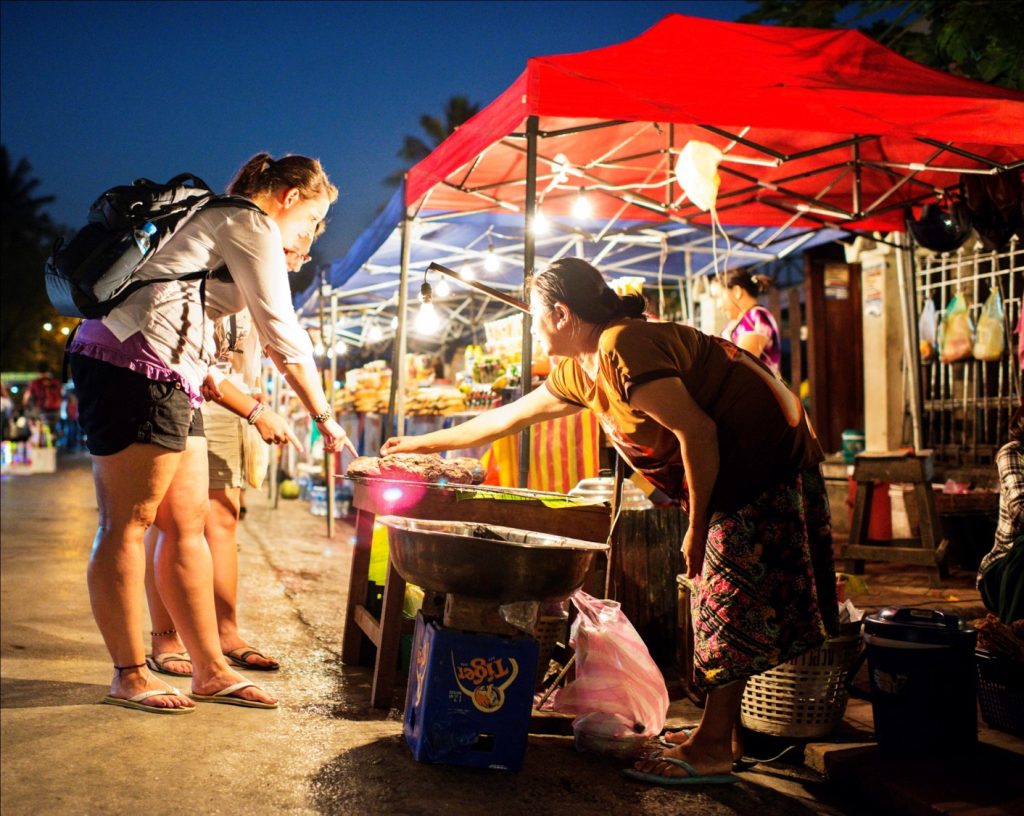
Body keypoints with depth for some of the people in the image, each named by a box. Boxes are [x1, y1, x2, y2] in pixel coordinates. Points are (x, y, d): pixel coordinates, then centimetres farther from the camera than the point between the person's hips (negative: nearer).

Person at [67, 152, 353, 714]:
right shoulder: (251, 224, -1)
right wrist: (325, 419, 2)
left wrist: (256, 413, 24)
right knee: (128, 523, -4)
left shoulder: (213, 222, 28)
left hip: (169, 378, 10)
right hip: (136, 362, -10)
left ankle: (210, 669, 11)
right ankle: (130, 674, 3)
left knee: (187, 524, 7)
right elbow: (283, 333, -5)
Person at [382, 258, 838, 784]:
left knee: (730, 600, -6)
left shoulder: (623, 346, -22)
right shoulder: (578, 372, 9)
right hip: (733, 471, 9)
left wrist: (697, 528, -18)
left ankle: (712, 745, 1)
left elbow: (695, 430, -25)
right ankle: (725, 730, 18)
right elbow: (510, 417, 20)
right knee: (720, 601, 10)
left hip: (766, 460, -9)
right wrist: (427, 443, 27)